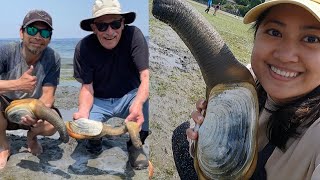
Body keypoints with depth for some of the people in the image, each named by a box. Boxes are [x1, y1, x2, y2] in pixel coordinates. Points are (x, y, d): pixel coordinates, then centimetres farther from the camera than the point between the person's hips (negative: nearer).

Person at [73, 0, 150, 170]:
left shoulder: (134, 35, -21)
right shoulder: (84, 47, -17)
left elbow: (146, 77, -28)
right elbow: (87, 87, -13)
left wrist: (137, 104, -48)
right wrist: (83, 111, -36)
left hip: (129, 96, 0)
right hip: (99, 101, 1)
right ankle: (95, 141, 15)